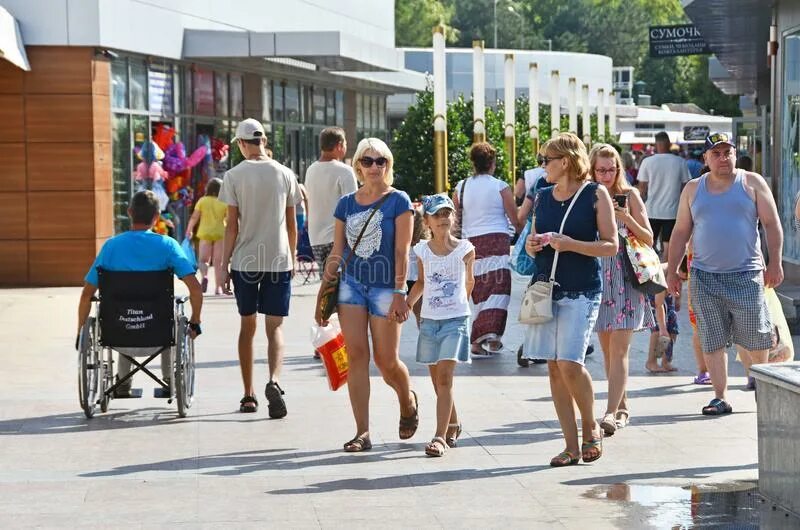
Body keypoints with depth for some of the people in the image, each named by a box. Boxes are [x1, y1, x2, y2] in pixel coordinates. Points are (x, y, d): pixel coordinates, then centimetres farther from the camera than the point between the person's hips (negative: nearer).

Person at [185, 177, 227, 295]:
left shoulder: (202, 200, 1)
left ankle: (204, 276, -22)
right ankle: (218, 287, 2)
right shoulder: (224, 202, 1)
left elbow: (194, 217, 0)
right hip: (220, 233, 0)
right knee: (218, 262, 5)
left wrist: (189, 230, 12)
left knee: (203, 259, 8)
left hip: (205, 233, 0)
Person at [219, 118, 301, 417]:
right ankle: (274, 381, -23)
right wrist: (292, 258, 19)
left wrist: (225, 264, 1)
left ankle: (248, 395, 15)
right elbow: (291, 224, 7)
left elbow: (231, 226, -5)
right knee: (274, 326, 2)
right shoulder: (285, 174, 3)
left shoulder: (234, 176, -3)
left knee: (247, 326, 11)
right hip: (279, 259, 1)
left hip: (245, 261, -1)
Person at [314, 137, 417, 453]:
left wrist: (399, 294, -13)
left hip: (385, 288, -3)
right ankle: (362, 432, -4)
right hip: (351, 285, 3)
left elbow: (402, 251, -7)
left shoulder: (398, 201, -3)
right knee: (356, 355, -5)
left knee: (387, 360, 0)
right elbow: (336, 253, 12)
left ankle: (408, 402, 33)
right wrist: (322, 294, 10)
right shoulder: (346, 204, 8)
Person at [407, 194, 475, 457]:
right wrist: (407, 304, 6)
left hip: (455, 319, -4)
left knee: (445, 378, -15)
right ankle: (453, 425, 34)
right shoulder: (423, 250, 3)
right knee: (437, 381, 12)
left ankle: (441, 436, -18)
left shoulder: (464, 249, -4)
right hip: (429, 320, 4)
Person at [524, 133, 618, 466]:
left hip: (582, 292, -6)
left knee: (569, 363, -15)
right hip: (547, 289, 6)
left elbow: (612, 246, -5)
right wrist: (532, 246, -1)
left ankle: (591, 427, 10)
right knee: (554, 367, 3)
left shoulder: (596, 195, -3)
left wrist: (569, 244, -16)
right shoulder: (543, 197, 13)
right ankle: (572, 446, 8)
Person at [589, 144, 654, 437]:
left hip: (625, 279, -3)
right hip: (597, 277, 3)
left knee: (619, 349, -11)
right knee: (607, 350, 9)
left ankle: (611, 413, -17)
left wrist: (626, 218, -15)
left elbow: (648, 238, 1)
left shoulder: (629, 196, 0)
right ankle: (622, 407, 21)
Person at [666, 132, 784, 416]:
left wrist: (775, 263, -7)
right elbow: (681, 232, 15)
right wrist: (672, 270, 10)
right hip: (705, 278, 2)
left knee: (755, 338, 1)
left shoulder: (752, 183, 4)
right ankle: (721, 397, 5)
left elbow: (772, 224, 1)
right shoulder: (693, 190, 11)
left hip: (746, 275, -2)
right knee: (712, 341, 0)